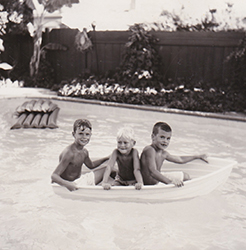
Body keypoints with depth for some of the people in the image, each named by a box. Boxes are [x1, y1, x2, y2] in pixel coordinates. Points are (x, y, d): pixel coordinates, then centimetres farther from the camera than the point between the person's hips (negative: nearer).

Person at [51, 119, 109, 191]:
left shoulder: (84, 152, 1)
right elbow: (54, 176, -29)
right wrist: (67, 184, -48)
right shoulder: (69, 153, -26)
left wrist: (108, 158, 20)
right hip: (72, 185, -9)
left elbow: (91, 165, 25)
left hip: (81, 179, 9)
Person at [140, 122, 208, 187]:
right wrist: (170, 181, -44)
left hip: (157, 181, 10)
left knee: (185, 176, 23)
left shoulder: (163, 153, 7)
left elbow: (180, 159, 24)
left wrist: (198, 156, 31)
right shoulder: (149, 150, -22)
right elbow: (153, 172, -35)